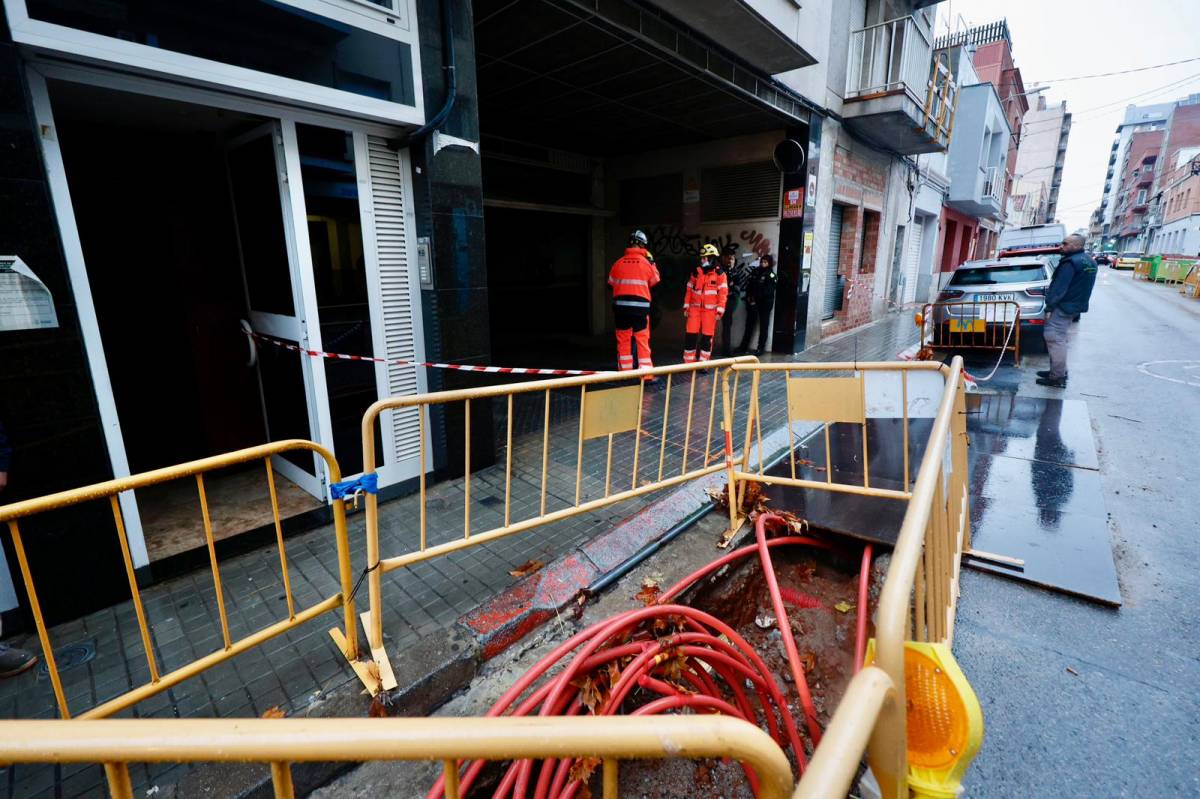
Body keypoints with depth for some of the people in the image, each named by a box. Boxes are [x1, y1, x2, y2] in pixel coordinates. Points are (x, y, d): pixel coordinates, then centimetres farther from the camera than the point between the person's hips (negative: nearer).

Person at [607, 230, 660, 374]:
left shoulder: (618, 263, 0)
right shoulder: (646, 263, -4)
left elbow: (611, 283, 12)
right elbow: (655, 281, 11)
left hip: (621, 306, 2)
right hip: (640, 307, -2)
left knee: (623, 339, 10)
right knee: (643, 340, 2)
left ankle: (625, 372, 15)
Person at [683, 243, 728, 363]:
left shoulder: (719, 274, -1)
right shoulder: (696, 272, 9)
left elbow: (723, 293, -3)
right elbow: (689, 290, 11)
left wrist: (720, 310, -9)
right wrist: (686, 306, 6)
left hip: (710, 310, -2)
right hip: (695, 308, 2)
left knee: (707, 337, 1)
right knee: (691, 335, -1)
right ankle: (688, 363, 8)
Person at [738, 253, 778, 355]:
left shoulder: (771, 275, -5)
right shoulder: (755, 271, 8)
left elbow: (767, 291, -11)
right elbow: (749, 284, 9)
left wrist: (755, 298, -12)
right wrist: (749, 297, -3)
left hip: (765, 303, -4)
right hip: (752, 302, 4)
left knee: (763, 325, 2)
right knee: (749, 324, 8)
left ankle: (760, 348, 6)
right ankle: (744, 346, 14)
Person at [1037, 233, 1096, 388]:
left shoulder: (1070, 262, -18)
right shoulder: (1089, 261, 14)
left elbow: (1059, 288, -22)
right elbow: (1082, 287, 20)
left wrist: (1049, 307, -18)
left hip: (1063, 307, -10)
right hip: (1076, 305, 10)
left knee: (1055, 339, -8)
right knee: (1060, 338, 18)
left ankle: (1057, 377, -7)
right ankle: (1060, 371, 25)